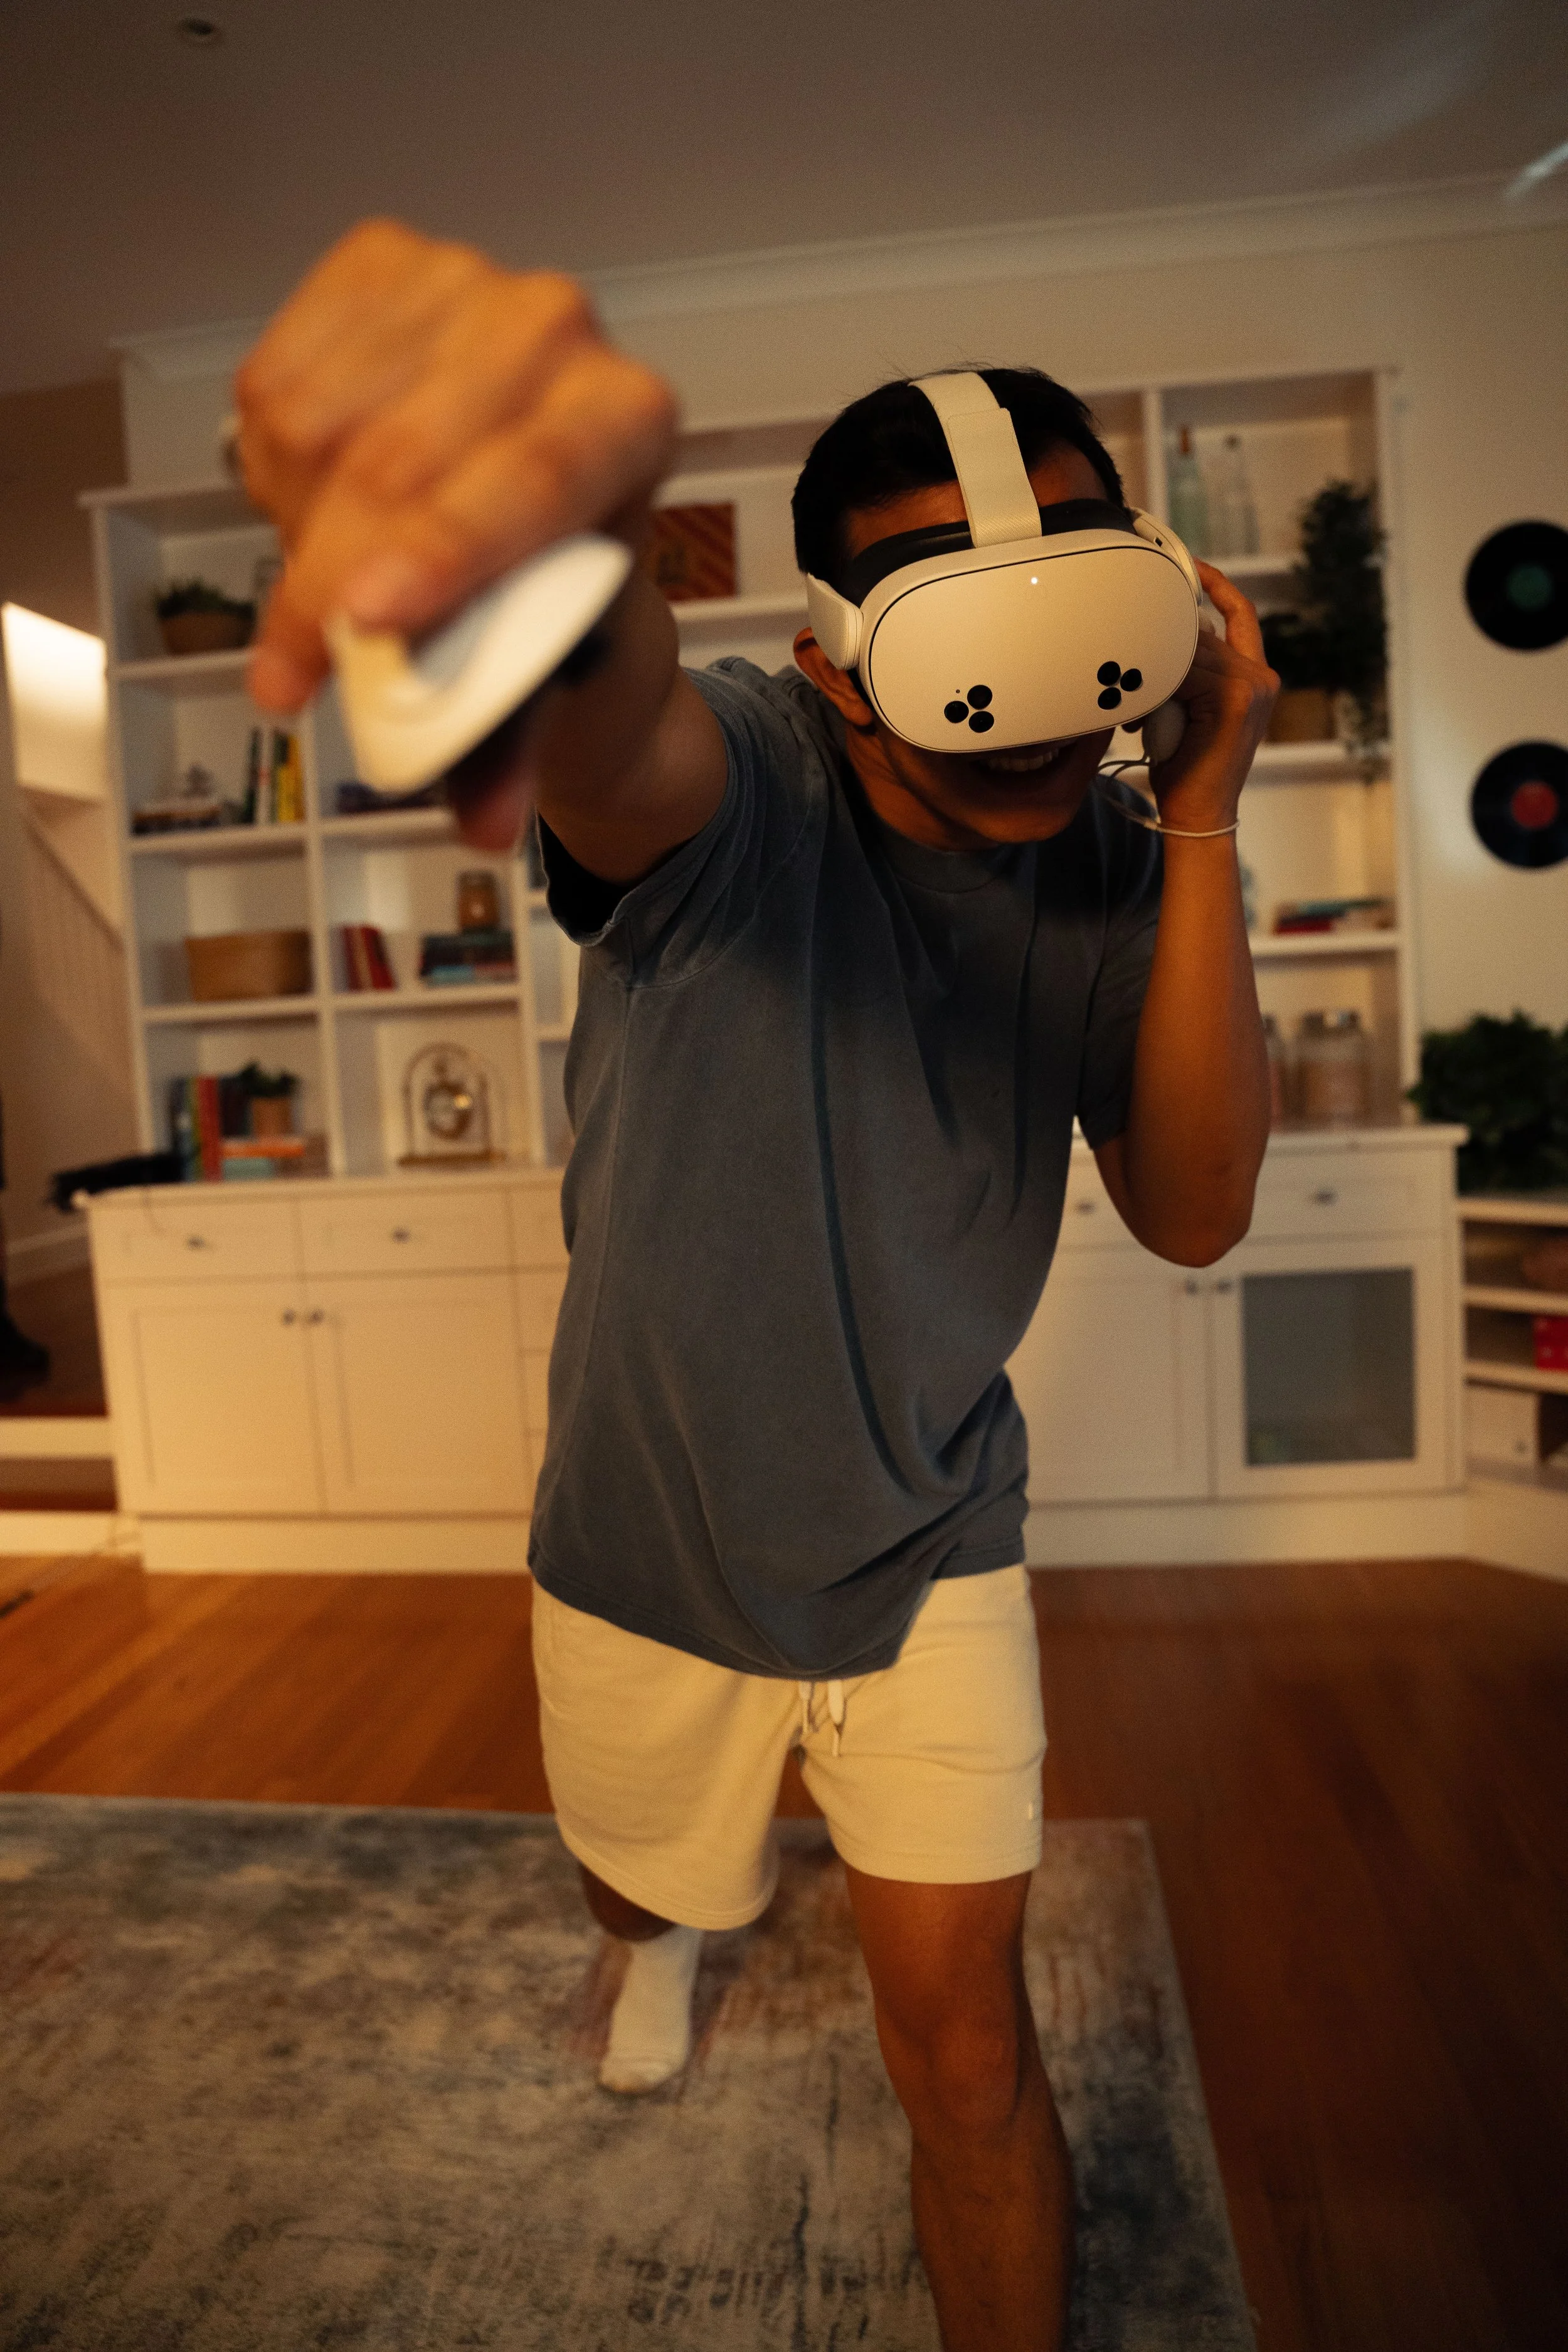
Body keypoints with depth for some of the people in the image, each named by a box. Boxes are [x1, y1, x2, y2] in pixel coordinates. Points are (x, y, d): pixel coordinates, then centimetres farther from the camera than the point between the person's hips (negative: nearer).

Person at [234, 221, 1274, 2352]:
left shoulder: (1107, 883, -10)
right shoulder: (739, 783, -24)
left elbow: (1193, 1212, -19)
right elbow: (614, 721, -49)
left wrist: (1205, 820, -27)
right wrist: (509, 523, -74)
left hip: (930, 1551, 1)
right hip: (651, 1539, 0)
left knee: (963, 2036, 1)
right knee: (641, 1872, 28)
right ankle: (687, 1924, 68)